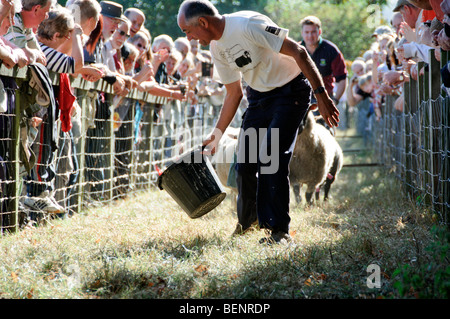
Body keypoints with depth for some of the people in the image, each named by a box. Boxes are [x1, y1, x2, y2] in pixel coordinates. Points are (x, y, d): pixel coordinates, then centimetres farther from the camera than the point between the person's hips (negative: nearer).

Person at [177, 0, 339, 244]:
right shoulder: (216, 47, 1)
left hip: (290, 92, -8)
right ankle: (247, 220, 28)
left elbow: (298, 52, -24)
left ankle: (280, 230, -11)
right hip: (258, 96, 8)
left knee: (271, 158, -19)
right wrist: (216, 134, 9)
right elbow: (234, 93, 11)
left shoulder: (248, 25, -25)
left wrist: (321, 95, -28)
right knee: (245, 162, 4)